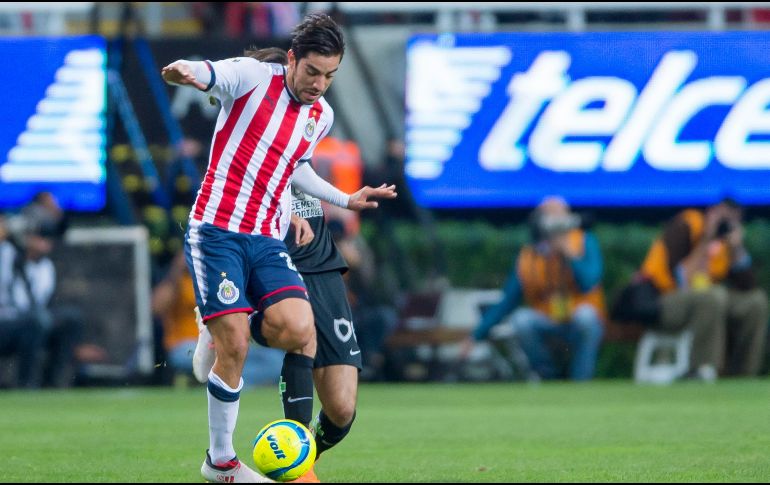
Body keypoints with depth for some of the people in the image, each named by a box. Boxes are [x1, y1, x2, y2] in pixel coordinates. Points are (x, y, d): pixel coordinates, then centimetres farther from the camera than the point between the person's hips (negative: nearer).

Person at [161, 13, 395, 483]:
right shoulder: (253, 76, -4)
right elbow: (205, 73, -23)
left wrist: (344, 200, 34)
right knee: (234, 345, -11)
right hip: (216, 230, -5)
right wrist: (185, 71, -46)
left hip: (267, 240, 5)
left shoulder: (322, 116, 13)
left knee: (300, 328, -22)